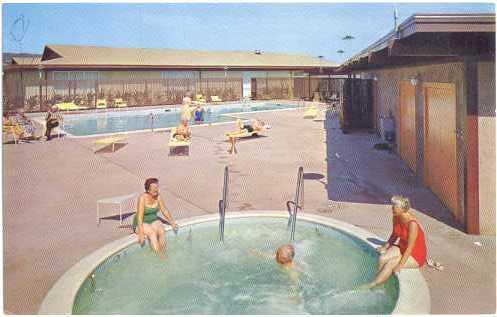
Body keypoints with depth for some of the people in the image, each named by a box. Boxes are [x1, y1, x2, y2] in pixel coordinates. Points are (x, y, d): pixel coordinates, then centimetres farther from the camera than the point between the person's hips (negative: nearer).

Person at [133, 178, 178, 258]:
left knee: (162, 231, -25)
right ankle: (159, 255, -27)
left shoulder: (158, 196, -7)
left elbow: (164, 211, 4)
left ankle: (163, 253, -22)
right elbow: (140, 216, -26)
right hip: (142, 223, -4)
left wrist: (172, 222, -2)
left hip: (154, 221, 4)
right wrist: (141, 234, -31)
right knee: (152, 233, -31)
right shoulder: (143, 198, -22)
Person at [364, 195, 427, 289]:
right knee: (382, 258, -20)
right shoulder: (396, 217, -7)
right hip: (401, 248, 7)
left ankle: (371, 285, -16)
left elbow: (410, 248, -26)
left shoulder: (412, 224, -29)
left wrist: (400, 265, -27)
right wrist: (386, 246, -2)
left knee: (390, 263, -25)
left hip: (415, 256, -7)